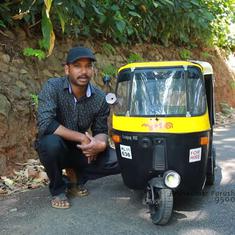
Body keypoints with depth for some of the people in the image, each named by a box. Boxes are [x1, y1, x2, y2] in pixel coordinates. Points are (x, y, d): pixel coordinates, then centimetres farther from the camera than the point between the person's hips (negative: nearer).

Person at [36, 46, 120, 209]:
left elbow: (101, 131, -1)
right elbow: (45, 124, -30)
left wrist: (99, 143, -27)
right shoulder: (53, 87, -19)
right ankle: (58, 189, -8)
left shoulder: (99, 98, -9)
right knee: (51, 142, -37)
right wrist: (82, 137, -28)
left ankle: (79, 178, 10)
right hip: (55, 150, -2)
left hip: (81, 150, 3)